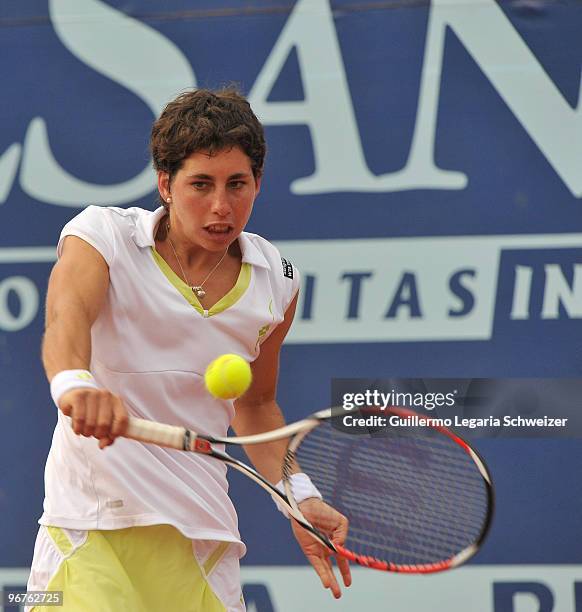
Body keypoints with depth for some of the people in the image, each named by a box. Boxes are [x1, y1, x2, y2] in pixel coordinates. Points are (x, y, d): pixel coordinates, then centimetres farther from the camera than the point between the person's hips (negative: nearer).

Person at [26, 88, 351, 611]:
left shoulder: (276, 280, 7)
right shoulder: (102, 235, -6)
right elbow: (66, 317, -28)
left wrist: (299, 495, 8)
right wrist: (74, 382, -50)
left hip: (202, 535, 4)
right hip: (92, 524, -3)